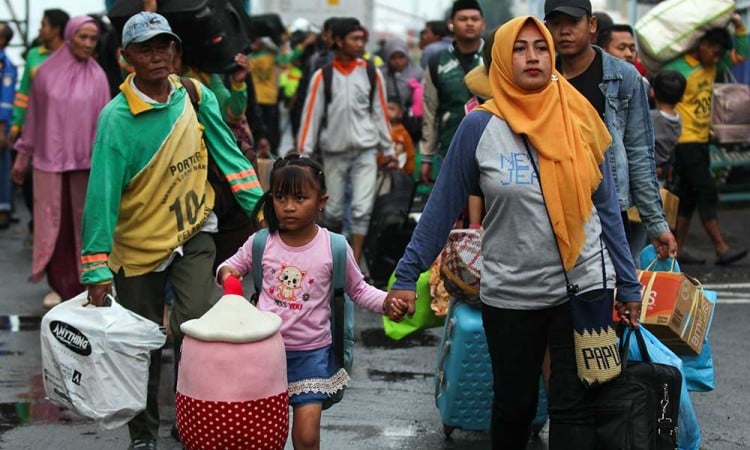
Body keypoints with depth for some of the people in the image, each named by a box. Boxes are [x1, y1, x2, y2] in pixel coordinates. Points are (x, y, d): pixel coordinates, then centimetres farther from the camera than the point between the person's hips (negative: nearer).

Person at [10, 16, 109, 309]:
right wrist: (23, 156, 9)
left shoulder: (97, 77, 2)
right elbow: (34, 115, 7)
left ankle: (84, 283, 13)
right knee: (53, 222, 1)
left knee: (83, 223, 4)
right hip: (49, 160, 0)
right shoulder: (47, 72, 2)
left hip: (86, 161, 0)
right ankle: (59, 285, 9)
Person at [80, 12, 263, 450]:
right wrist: (97, 269, -22)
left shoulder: (197, 97, -6)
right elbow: (103, 193, -20)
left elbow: (229, 155, 0)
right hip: (138, 244, -2)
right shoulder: (117, 117, -18)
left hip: (193, 232, 2)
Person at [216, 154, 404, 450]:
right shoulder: (261, 242, -3)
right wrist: (226, 273, -11)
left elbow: (358, 290, 4)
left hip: (311, 353, -2)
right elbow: (232, 266, 14)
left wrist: (386, 303, -15)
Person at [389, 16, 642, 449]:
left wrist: (628, 283, 6)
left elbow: (606, 207, 5)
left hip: (584, 287, 1)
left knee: (575, 408, -2)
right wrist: (407, 274, -5)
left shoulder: (578, 118, -1)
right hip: (510, 295, -1)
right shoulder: (480, 126, -7)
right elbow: (443, 207, -2)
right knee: (514, 405, 13)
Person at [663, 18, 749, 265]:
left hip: (702, 141, 9)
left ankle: (677, 250, 13)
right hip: (685, 142, -9)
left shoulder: (712, 66, 9)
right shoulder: (678, 70, -16)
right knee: (707, 193, -10)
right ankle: (722, 249, -10)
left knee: (689, 196, 9)